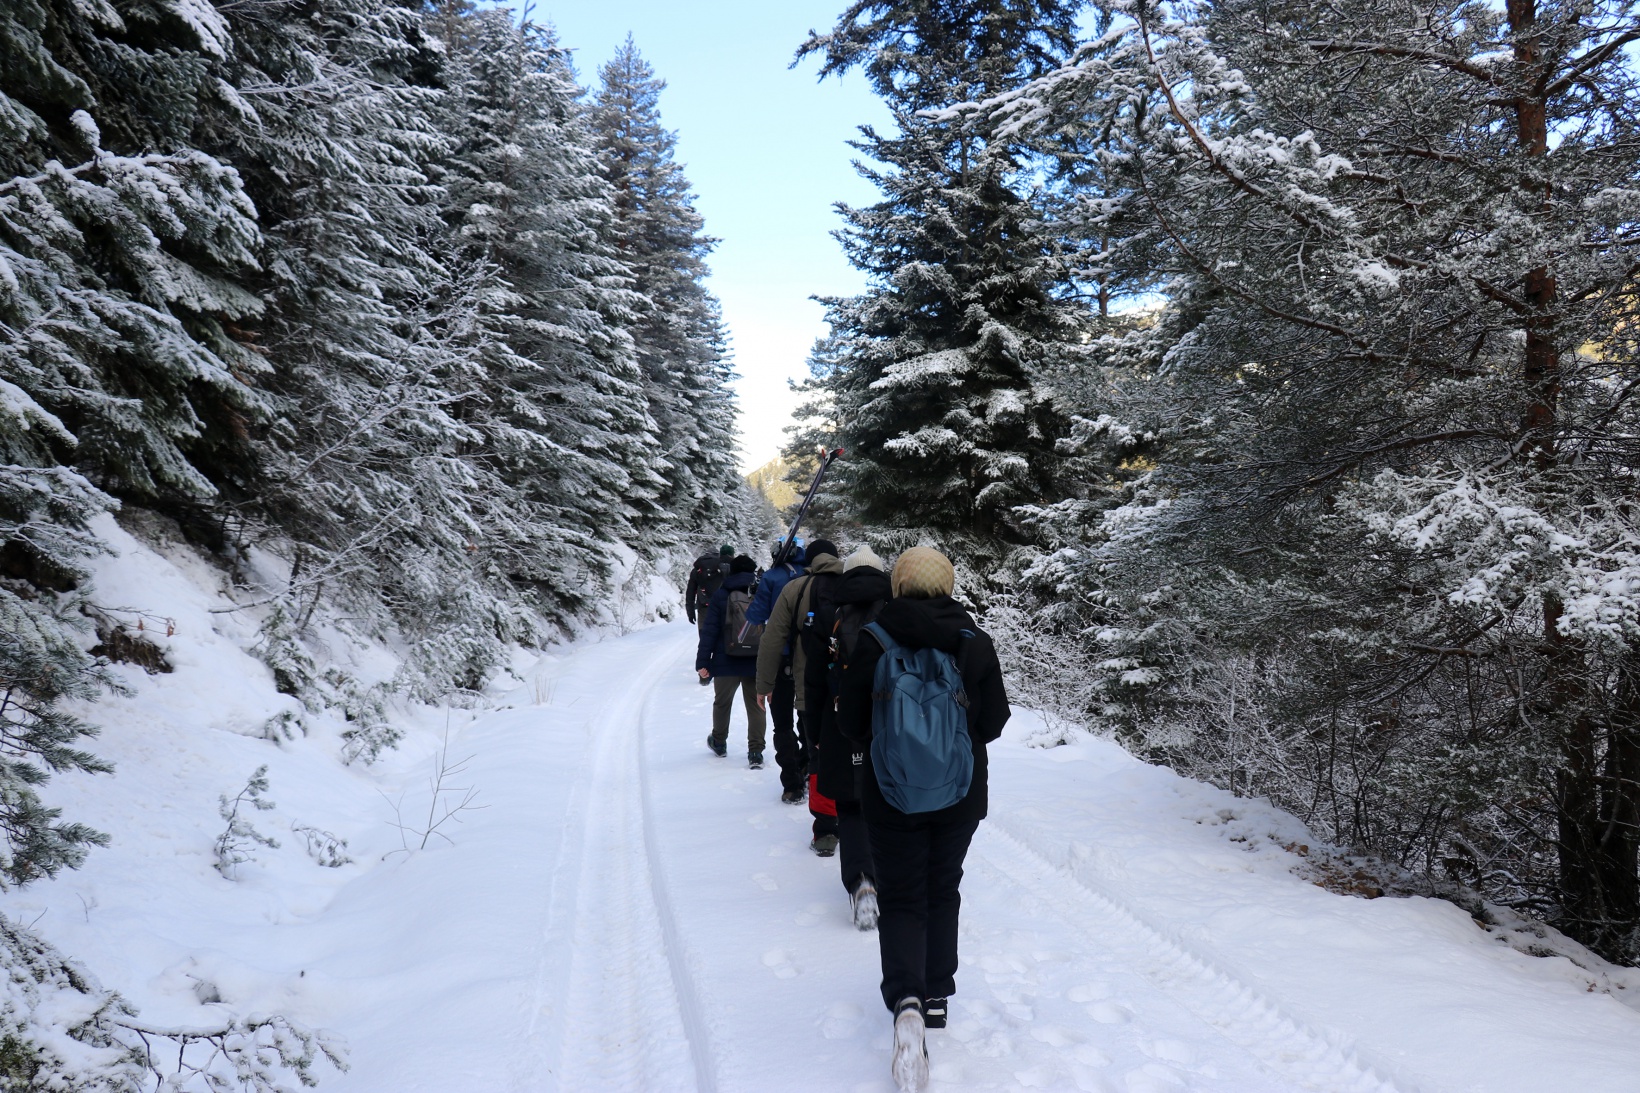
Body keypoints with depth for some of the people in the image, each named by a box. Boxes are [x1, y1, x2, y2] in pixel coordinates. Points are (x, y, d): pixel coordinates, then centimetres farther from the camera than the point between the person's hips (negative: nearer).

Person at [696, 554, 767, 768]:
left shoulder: (720, 596, -5)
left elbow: (709, 631, -8)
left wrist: (702, 662, -6)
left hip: (726, 662, -1)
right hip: (757, 663, 1)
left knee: (722, 702, 19)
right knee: (755, 706, 7)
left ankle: (719, 743, 35)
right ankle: (755, 752, 0)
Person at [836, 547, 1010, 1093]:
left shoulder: (873, 640, -11)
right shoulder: (974, 640, -7)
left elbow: (850, 723, -5)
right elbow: (994, 721, -3)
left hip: (891, 795, -2)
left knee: (901, 898, 6)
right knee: (942, 891, 20)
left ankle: (906, 998, -16)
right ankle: (937, 997, 30)